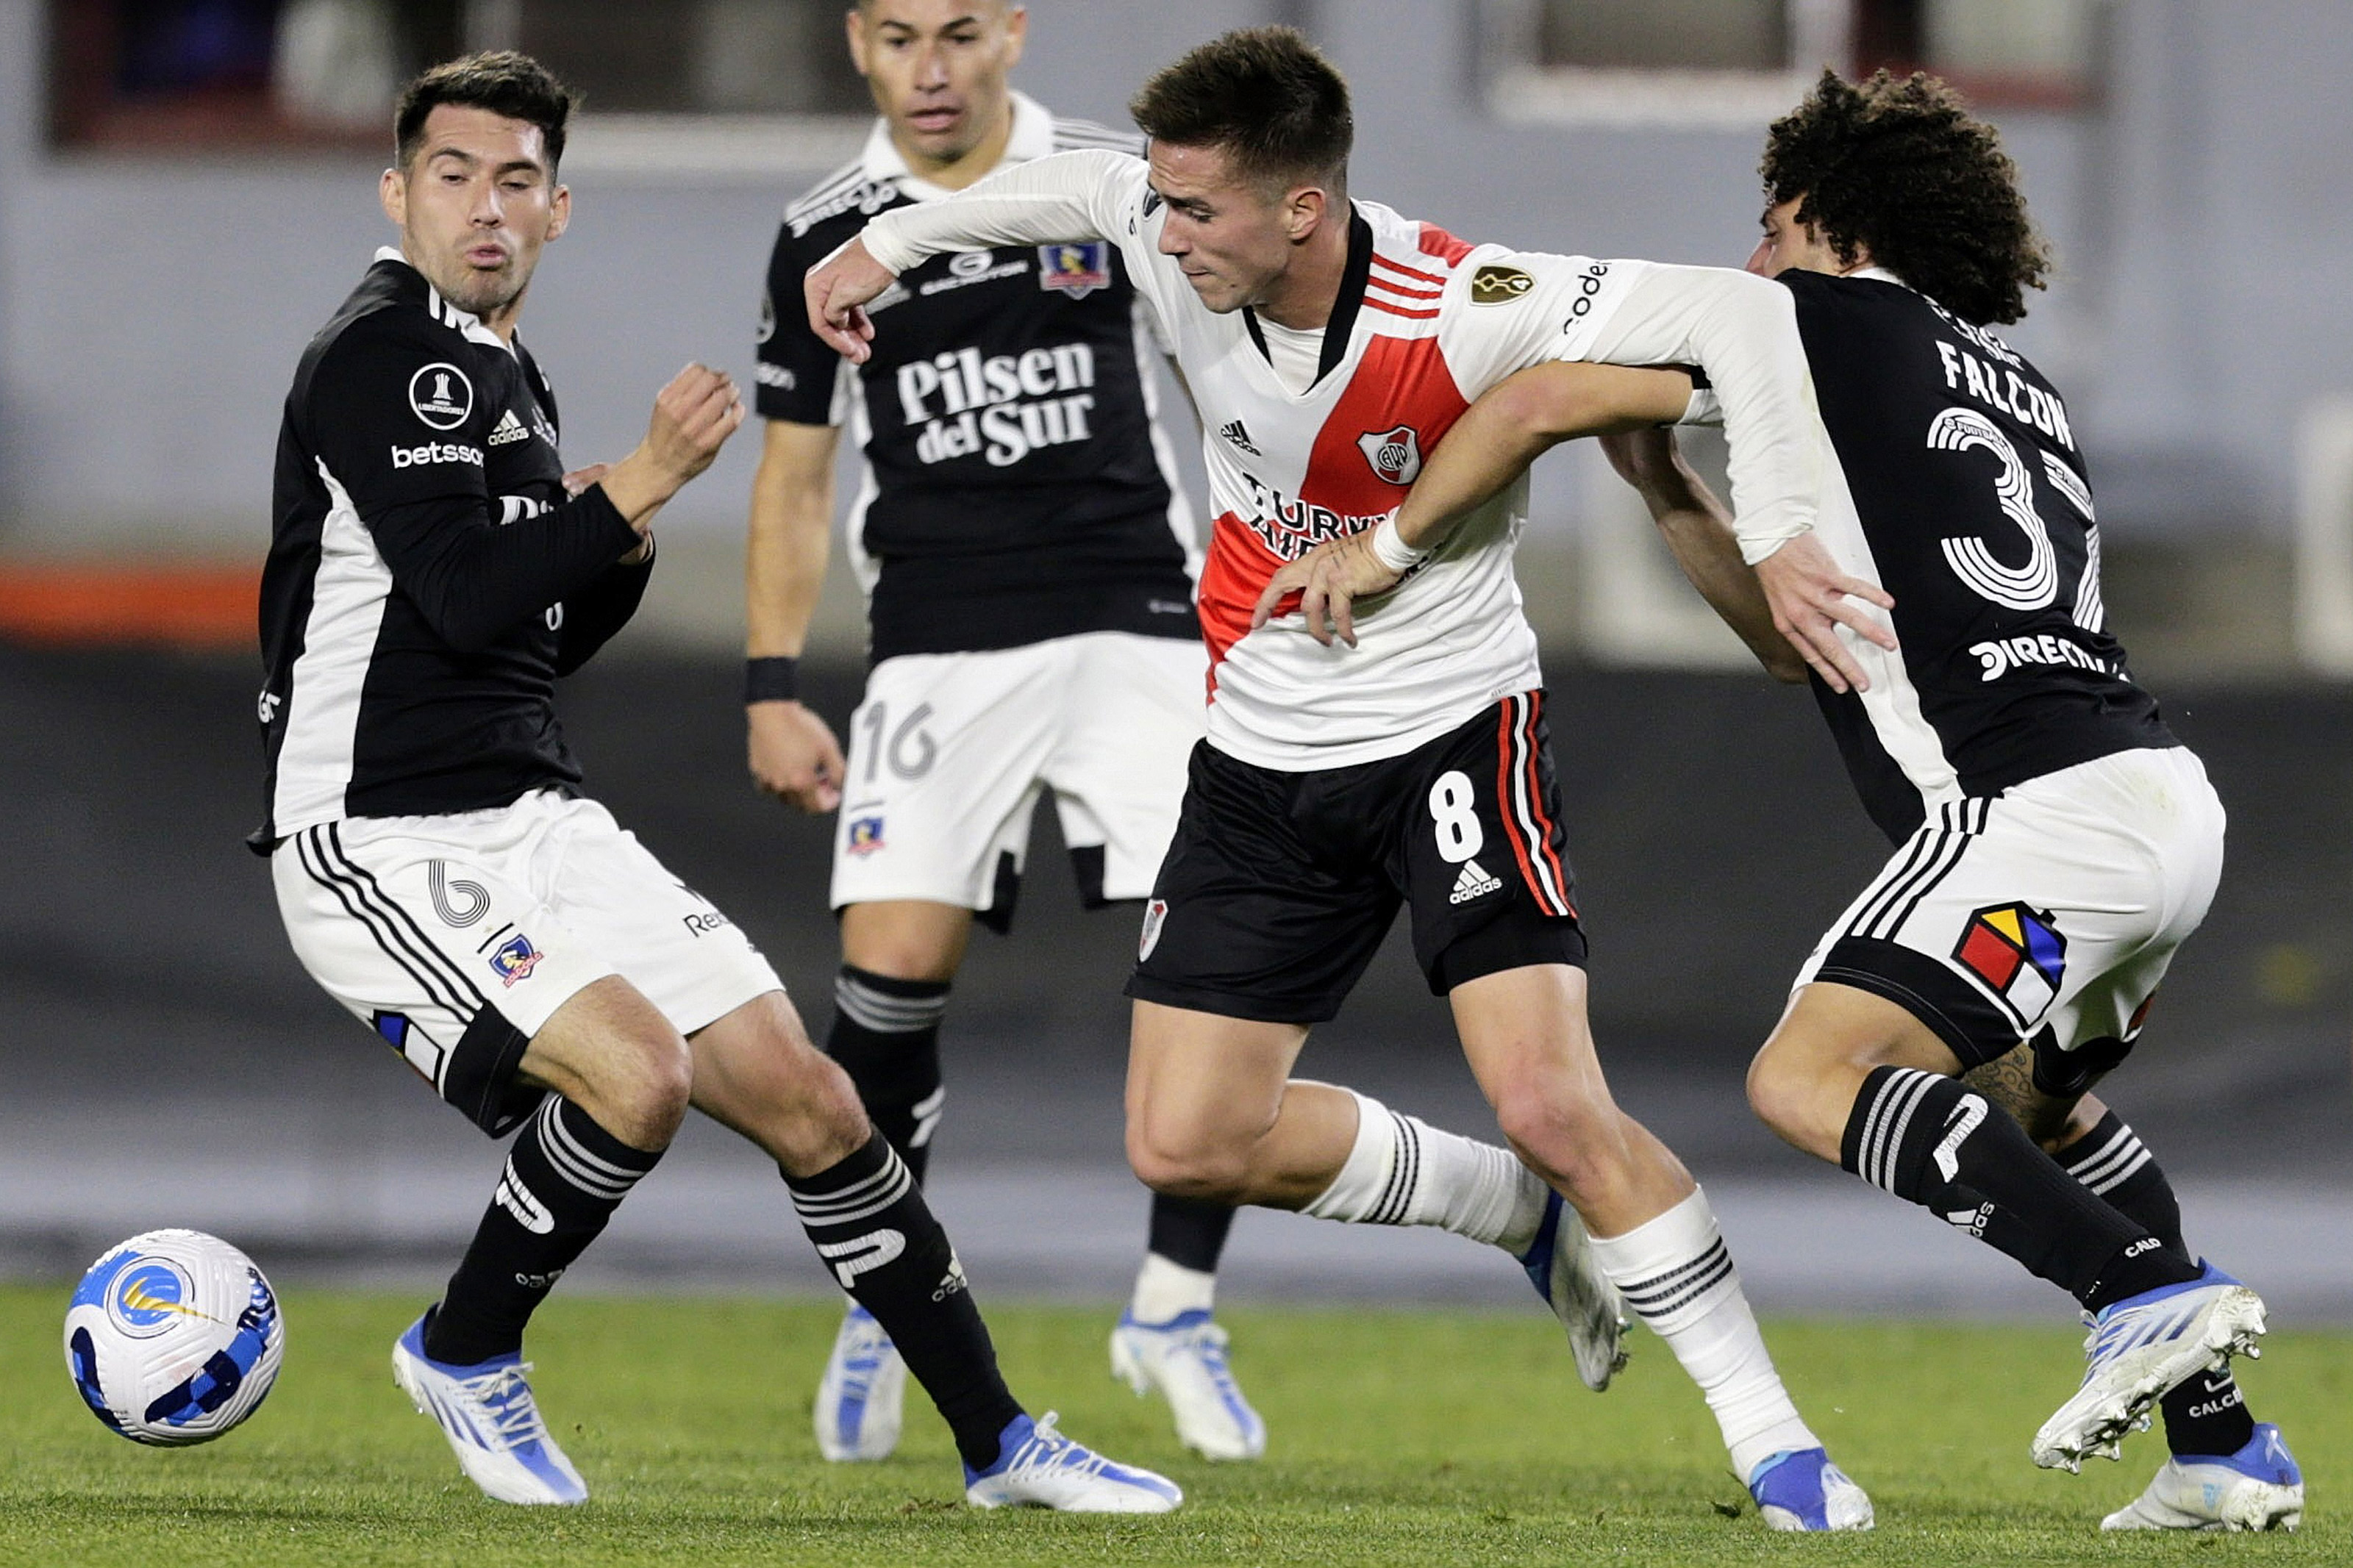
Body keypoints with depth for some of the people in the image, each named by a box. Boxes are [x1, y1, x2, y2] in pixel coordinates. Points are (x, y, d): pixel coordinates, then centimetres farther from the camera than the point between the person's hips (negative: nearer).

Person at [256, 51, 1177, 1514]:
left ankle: (1000, 1442, 12)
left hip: (540, 821, 9)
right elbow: (462, 600, -22)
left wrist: (626, 543, 4)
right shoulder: (384, 352, -11)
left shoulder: (510, 380, 17)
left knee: (810, 1103, 3)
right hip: (383, 844, -9)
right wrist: (645, 479, -20)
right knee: (639, 1070, -29)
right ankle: (465, 1354, -4)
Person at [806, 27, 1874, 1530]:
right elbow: (1074, 183, 13)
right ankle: (1528, 1216, 24)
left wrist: (1779, 538, -39)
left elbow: (1741, 312, -30)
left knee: (1550, 1102, -21)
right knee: (1187, 1144, 2)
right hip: (1265, 756, 6)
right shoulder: (1178, 246, -12)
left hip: (1452, 727, -6)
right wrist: (892, 242, 23)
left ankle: (1772, 1437, -6)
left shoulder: (1457, 310, -27)